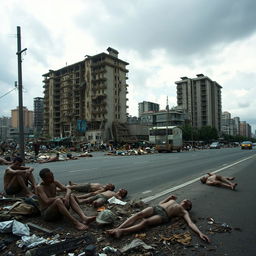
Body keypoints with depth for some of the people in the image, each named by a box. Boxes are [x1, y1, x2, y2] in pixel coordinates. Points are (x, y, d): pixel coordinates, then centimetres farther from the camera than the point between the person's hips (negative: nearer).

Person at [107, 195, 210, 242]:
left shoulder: (184, 212, 22)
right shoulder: (173, 200, 39)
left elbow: (191, 223, 5)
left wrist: (200, 233, -12)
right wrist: (168, 197, 37)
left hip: (163, 215, -4)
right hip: (155, 208, 5)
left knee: (145, 222, -33)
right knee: (139, 214, -26)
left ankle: (121, 231, -44)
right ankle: (117, 228, -37)